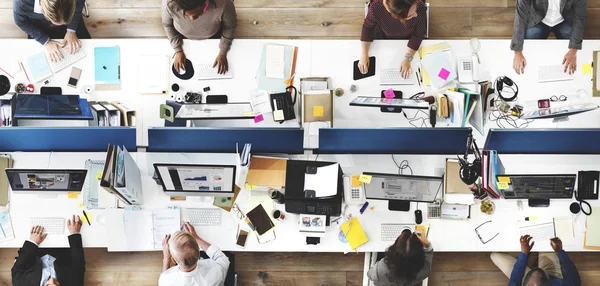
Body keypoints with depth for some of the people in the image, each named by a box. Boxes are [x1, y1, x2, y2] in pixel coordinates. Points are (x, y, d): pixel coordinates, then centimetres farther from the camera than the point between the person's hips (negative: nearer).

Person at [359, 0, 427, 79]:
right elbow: (367, 27, -19)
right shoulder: (376, 7, -42)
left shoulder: (419, 7, -41)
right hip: (384, 36, 0)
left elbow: (418, 34, -23)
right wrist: (364, 54, -24)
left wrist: (408, 59, -31)